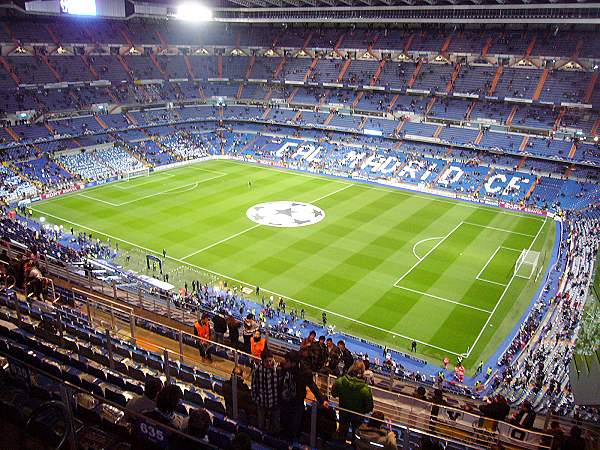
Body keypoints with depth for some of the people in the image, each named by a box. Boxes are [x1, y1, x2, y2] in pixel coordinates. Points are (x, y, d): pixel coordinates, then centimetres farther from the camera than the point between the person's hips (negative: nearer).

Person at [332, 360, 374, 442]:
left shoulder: (340, 381, -27)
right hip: (357, 415, -2)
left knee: (342, 432, 27)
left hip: (343, 413, 2)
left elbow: (334, 394, -7)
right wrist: (363, 411, -2)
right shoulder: (365, 389, -34)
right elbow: (369, 408, -22)